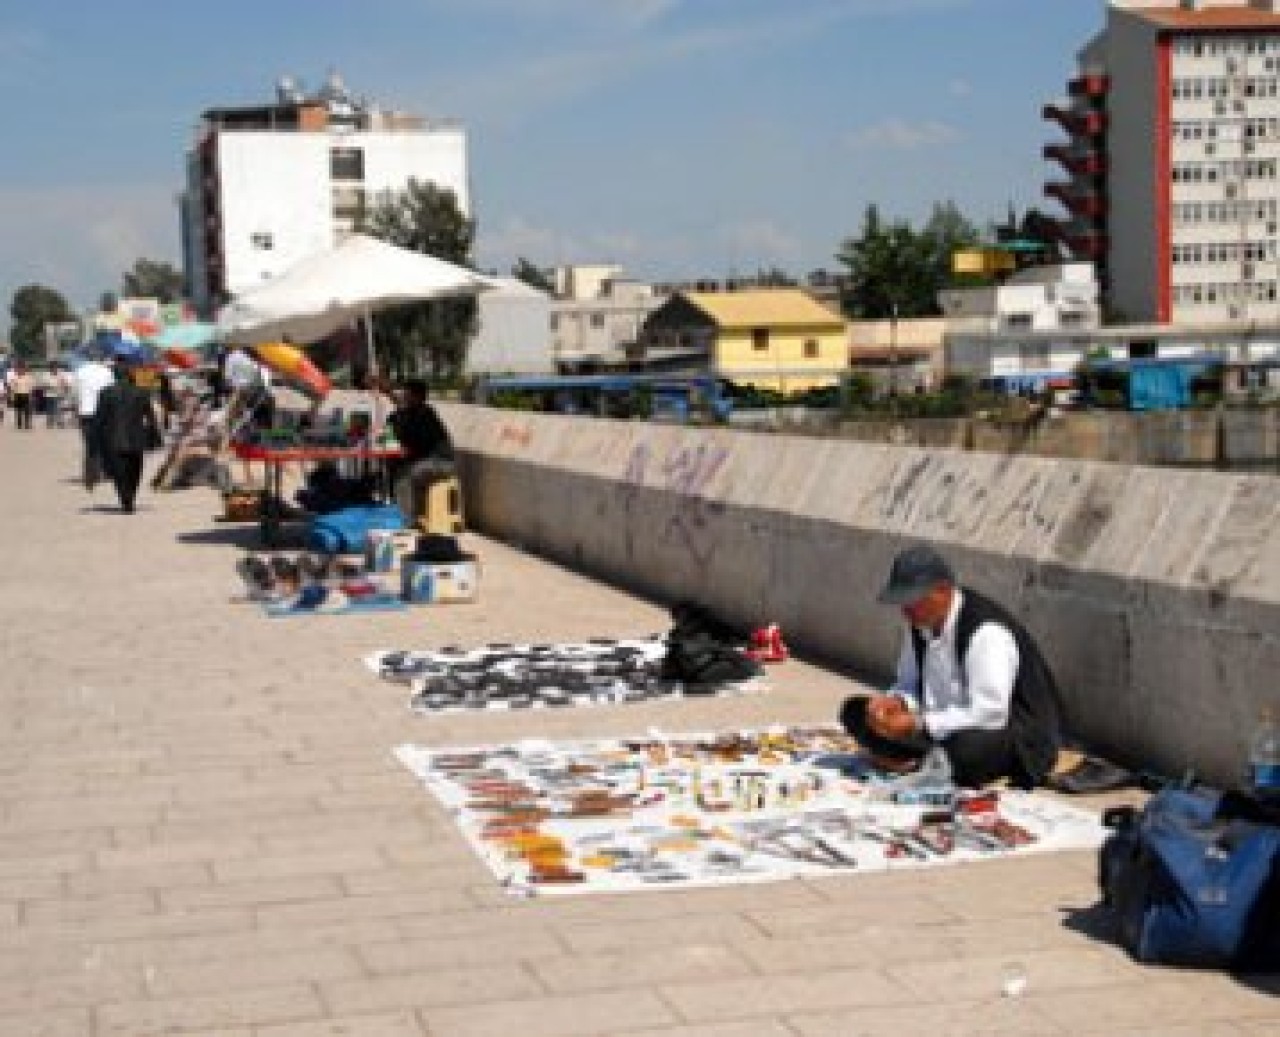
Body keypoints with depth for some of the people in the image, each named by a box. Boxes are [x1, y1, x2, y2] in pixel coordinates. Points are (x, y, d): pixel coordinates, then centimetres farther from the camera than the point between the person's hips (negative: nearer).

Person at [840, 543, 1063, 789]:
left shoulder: (987, 631, -26)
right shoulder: (921, 623, -1)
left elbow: (989, 713, -32)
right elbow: (909, 685, 9)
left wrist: (919, 724, -33)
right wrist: (895, 702, -15)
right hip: (948, 728, 8)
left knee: (966, 750, -43)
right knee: (856, 711, -2)